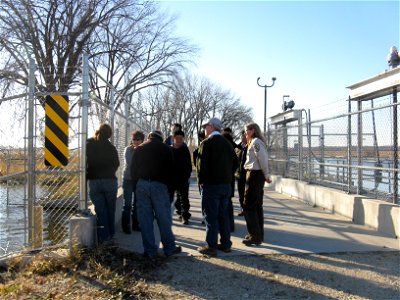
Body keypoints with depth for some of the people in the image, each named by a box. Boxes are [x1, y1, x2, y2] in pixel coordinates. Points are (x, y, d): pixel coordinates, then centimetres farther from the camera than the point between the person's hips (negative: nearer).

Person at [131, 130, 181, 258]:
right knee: (164, 218, 4)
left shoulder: (139, 149, 13)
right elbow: (170, 170, 2)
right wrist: (169, 187, 5)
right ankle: (169, 248, 10)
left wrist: (135, 187, 14)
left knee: (145, 219, 4)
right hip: (159, 185, -2)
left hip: (141, 184, 2)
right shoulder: (166, 149, 6)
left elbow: (133, 170, 11)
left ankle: (150, 250, 7)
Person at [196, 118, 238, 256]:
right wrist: (227, 176, 15)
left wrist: (201, 180, -5)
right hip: (226, 184, 7)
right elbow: (235, 162, 11)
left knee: (211, 216, -1)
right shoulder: (227, 143, 10)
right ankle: (226, 244, 19)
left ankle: (211, 247, 2)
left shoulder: (206, 143, -11)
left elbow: (201, 163, -17)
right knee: (223, 214, 14)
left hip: (211, 184, -7)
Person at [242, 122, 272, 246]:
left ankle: (255, 236, -5)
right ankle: (258, 235, 22)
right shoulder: (257, 142, 17)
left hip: (254, 175, -10)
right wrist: (266, 175, 8)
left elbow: (263, 160, -19)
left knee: (248, 206, -7)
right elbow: (264, 159, 14)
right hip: (257, 175, 10)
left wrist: (266, 175, -10)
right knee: (257, 206, 14)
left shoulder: (255, 142, -13)